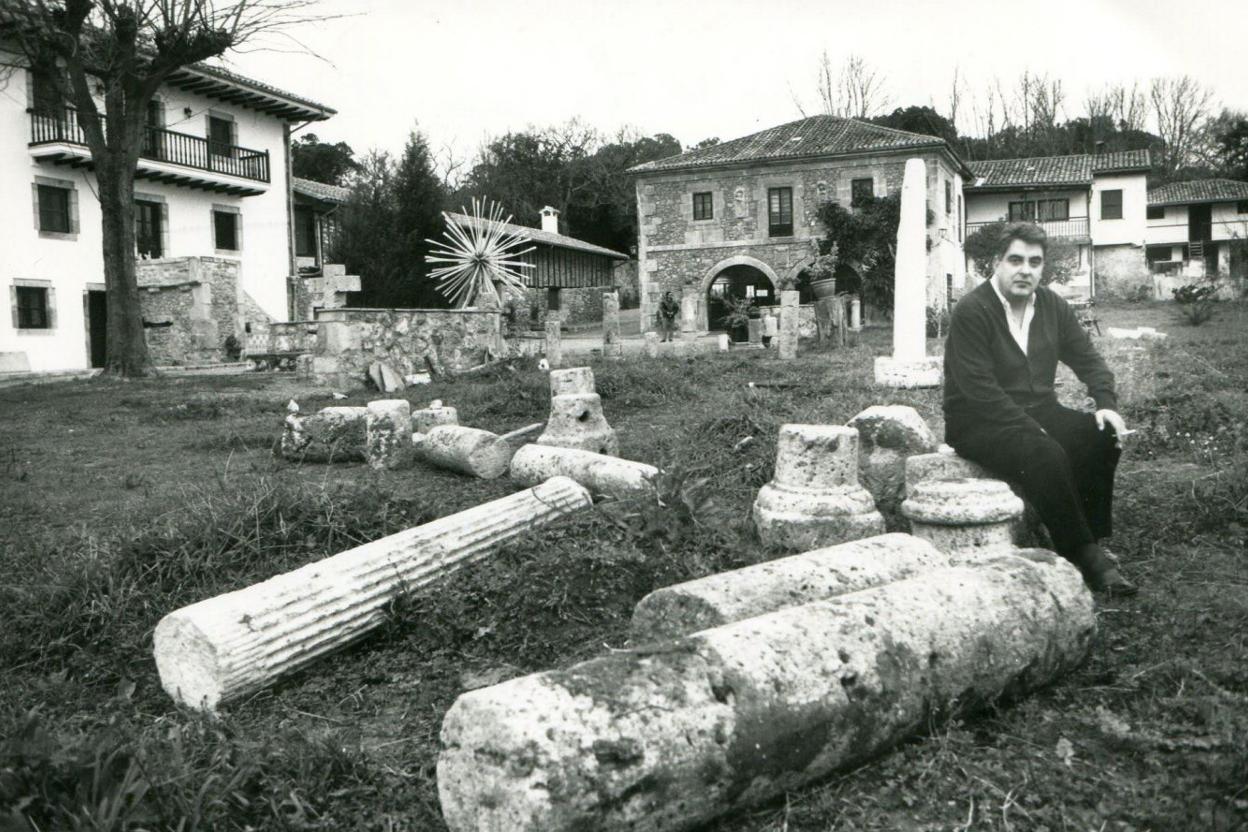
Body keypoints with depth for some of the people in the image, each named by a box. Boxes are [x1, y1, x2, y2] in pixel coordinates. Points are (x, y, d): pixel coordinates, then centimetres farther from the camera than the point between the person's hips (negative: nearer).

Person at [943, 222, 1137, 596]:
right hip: (978, 423, -7)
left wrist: (1106, 403, -7)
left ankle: (1093, 537, -11)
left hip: (1038, 411, 7)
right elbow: (980, 389, -21)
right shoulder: (971, 312, -15)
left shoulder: (1052, 305, 9)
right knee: (1046, 455, -32)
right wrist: (1032, 431, -25)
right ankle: (1085, 558, -22)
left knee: (1102, 436, -19)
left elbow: (1087, 358, 13)